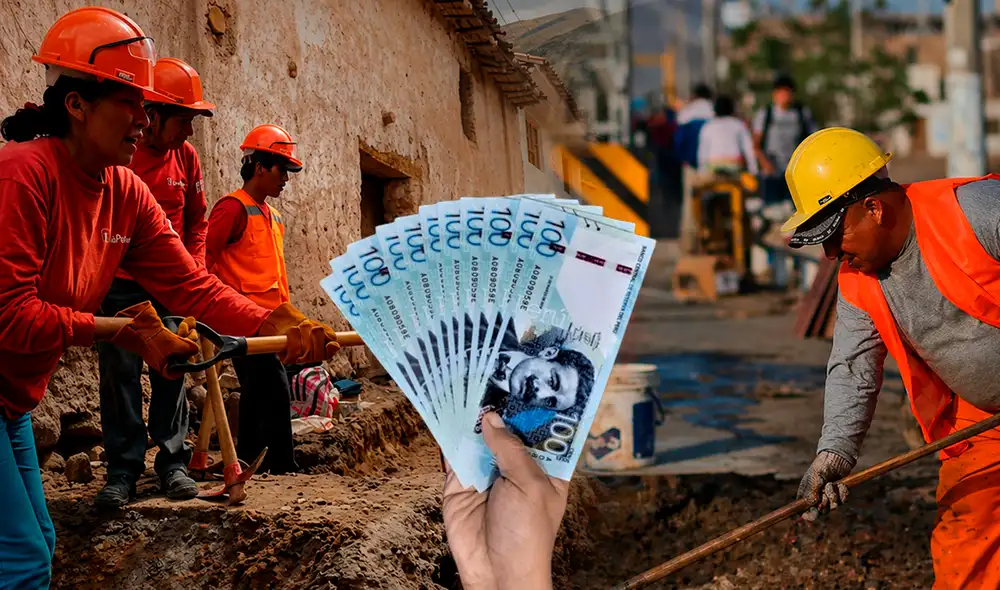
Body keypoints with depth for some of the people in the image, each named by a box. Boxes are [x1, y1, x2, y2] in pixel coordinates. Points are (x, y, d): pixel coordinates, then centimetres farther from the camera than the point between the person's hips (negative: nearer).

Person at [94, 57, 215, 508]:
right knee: (120, 373, -1)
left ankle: (173, 464, 13)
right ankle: (122, 470, 6)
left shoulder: (186, 156, 4)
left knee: (171, 371, 6)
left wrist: (194, 268, 2)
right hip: (120, 284, -4)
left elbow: (196, 220, 13)